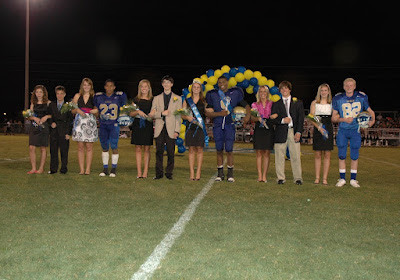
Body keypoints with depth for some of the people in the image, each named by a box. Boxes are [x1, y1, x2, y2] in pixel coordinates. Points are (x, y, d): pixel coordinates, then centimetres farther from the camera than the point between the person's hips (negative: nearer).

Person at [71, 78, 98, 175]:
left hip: (90, 122, -1)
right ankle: (81, 169, 5)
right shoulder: (77, 96, 12)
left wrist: (95, 111, -11)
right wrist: (78, 110, -7)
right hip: (79, 122, 1)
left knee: (89, 147, -2)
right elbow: (72, 110, 13)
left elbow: (97, 110, 10)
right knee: (80, 147, 0)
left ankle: (88, 169, 3)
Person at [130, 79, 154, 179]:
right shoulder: (136, 100, 10)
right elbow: (131, 114, 6)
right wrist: (138, 112, -12)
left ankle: (145, 172, 3)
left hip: (148, 126, -1)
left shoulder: (152, 100, 7)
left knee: (147, 149, -1)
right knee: (138, 149, 1)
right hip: (137, 125, 1)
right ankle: (139, 172, 4)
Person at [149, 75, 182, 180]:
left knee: (171, 153, -2)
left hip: (171, 129, -1)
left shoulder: (177, 98, 11)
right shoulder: (156, 98, 16)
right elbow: (151, 114, 10)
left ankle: (169, 173, 8)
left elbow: (178, 116, 5)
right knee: (159, 152, 1)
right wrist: (161, 113, -9)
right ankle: (159, 173, 8)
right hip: (159, 129, 1)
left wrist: (177, 130, -4)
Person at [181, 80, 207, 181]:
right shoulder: (187, 100, 12)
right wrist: (187, 117, -8)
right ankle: (191, 173, 3)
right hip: (190, 127, 1)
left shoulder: (204, 101, 9)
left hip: (200, 127, -1)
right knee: (191, 150, 1)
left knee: (199, 149, -1)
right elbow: (182, 115, 12)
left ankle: (198, 172, 2)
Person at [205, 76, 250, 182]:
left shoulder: (234, 93, 8)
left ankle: (230, 174, 4)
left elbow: (246, 105, 13)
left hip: (230, 125, -1)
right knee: (219, 150, 4)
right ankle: (220, 173, 14)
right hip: (217, 125, 1)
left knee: (229, 149, -6)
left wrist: (247, 115, -7)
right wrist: (219, 113, -11)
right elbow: (207, 113, 3)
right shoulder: (213, 95, 8)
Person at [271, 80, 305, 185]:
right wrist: (282, 120, -14)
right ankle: (281, 178, 9)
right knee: (279, 156, 1)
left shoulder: (298, 102, 12)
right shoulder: (276, 103, 13)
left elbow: (301, 118, 6)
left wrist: (298, 132, -4)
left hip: (294, 131, 0)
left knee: (295, 156, -2)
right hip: (280, 132, 1)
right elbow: (273, 118, 6)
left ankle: (298, 178, 5)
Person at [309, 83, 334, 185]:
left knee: (327, 155, 0)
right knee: (317, 154, 2)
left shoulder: (332, 103, 9)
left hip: (328, 129, 0)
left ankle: (325, 178, 3)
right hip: (317, 129, 0)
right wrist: (319, 127, -15)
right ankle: (317, 178, 8)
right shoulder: (314, 103, 7)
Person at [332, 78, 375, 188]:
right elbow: (334, 118, 3)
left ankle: (353, 179, 15)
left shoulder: (361, 98, 0)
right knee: (341, 156, 3)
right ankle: (342, 179, 13)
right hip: (342, 130, 0)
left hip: (355, 130, 0)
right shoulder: (338, 99, -1)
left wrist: (372, 120, -8)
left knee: (355, 156, 4)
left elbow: (370, 111, 12)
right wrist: (344, 119, -14)